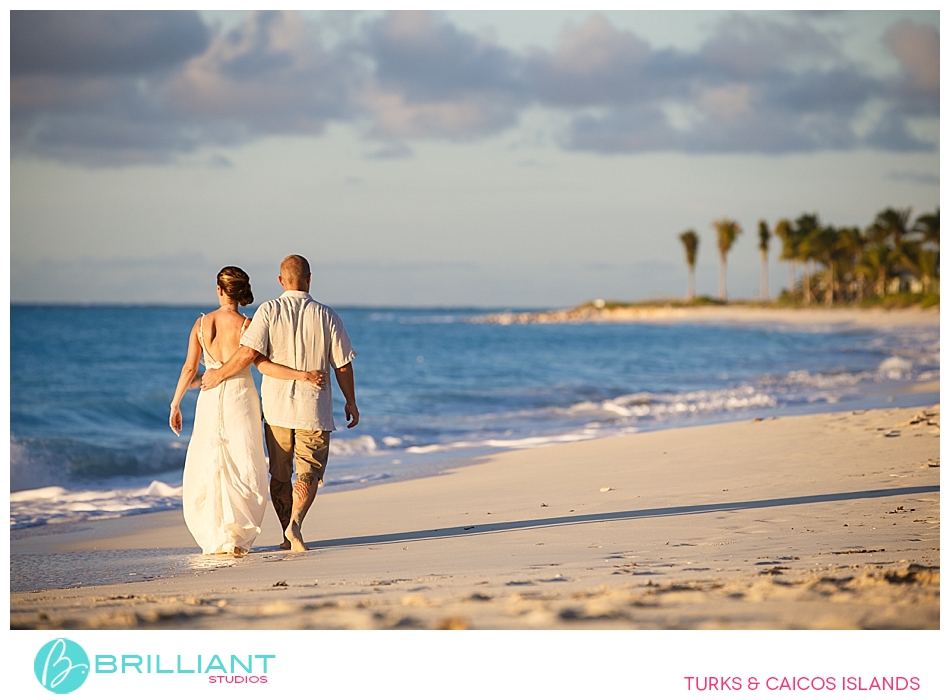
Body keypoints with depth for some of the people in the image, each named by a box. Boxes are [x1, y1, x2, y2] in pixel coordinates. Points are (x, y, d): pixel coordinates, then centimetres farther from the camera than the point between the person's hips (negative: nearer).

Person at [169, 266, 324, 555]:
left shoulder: (202, 322, -1)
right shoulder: (247, 326, -9)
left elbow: (189, 368, -1)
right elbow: (264, 366, -17)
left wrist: (175, 404, 7)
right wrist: (304, 375, -15)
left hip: (210, 399, 2)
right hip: (240, 396, -2)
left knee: (205, 470, 11)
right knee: (243, 470, 4)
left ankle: (215, 540, 11)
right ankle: (236, 537, -6)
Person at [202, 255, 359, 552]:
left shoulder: (269, 310, -5)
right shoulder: (326, 315, -3)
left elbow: (250, 353, -17)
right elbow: (343, 365, 0)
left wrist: (219, 374, -3)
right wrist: (351, 402, 12)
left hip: (276, 405, 1)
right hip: (314, 408, -1)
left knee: (279, 473, 13)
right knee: (309, 472, 2)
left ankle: (288, 536, 17)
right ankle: (295, 522, -21)